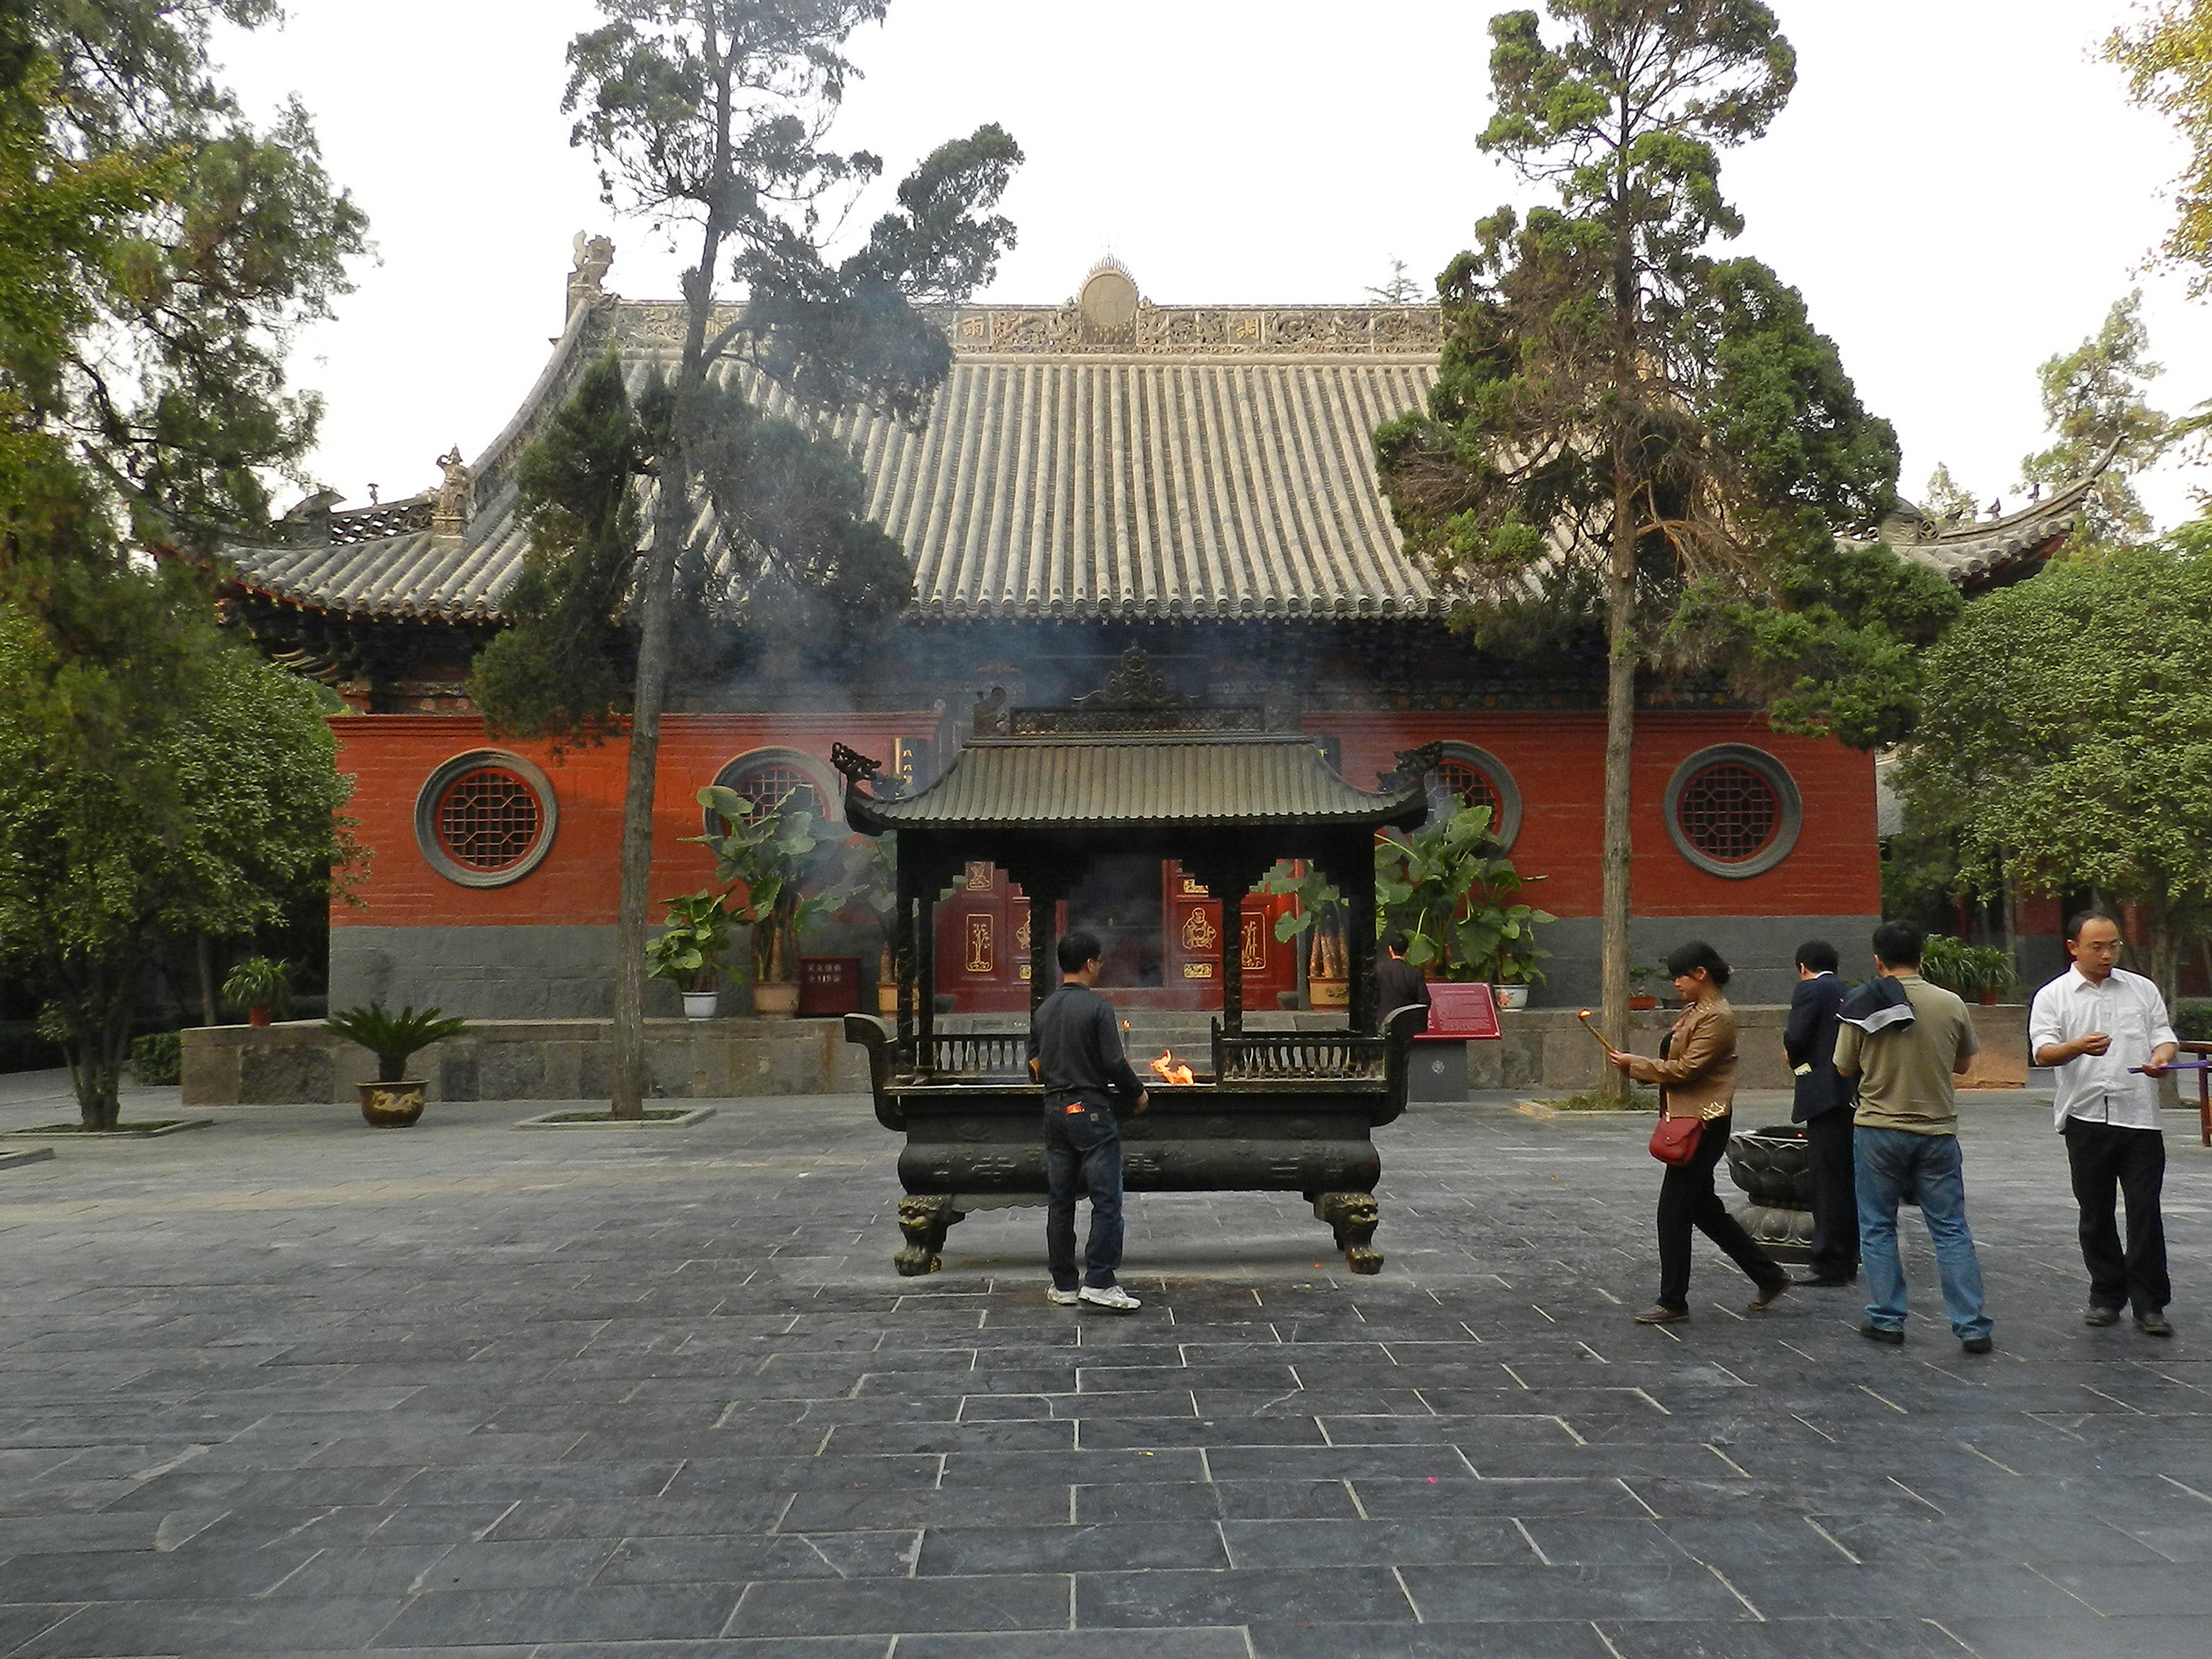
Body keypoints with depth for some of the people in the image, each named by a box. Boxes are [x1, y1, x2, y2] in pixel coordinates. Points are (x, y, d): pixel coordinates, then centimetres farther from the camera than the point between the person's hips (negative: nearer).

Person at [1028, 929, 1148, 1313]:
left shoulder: (1043, 1010, 9)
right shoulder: (1098, 1007, -10)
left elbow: (1035, 1067, 13)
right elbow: (1114, 1063, -13)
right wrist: (1137, 1094, 3)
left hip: (1054, 1110, 7)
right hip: (1091, 1110, -7)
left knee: (1059, 1200, 10)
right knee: (1106, 1199, -3)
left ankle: (1064, 1285, 15)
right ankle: (1099, 1283, -7)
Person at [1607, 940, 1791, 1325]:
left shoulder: (1717, 1018, -15)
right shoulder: (1694, 1011, 15)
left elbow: (1687, 1069, -20)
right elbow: (1677, 1063, 19)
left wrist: (1635, 1064, -12)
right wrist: (1637, 1066, 3)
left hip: (1701, 1125, -10)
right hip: (1688, 1122, 10)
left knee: (1673, 1211, -5)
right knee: (1705, 1208, 15)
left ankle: (1673, 1303, 4)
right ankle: (1769, 1275, 26)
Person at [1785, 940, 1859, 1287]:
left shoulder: (1809, 990, -6)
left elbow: (1795, 1038, -15)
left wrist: (1796, 1060, 6)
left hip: (1824, 1096, -8)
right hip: (1853, 1098, 8)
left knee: (1827, 1182, -6)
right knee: (1846, 1180, 14)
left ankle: (1830, 1264, -5)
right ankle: (1848, 1259, 20)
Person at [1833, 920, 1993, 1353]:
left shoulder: (1860, 1006, -8)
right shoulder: (1951, 1005, -5)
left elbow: (1844, 1069, 1)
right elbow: (1963, 1064, 9)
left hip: (1878, 1131, -1)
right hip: (1937, 1132, 1)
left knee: (1878, 1228, 11)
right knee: (1951, 1230, 7)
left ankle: (1887, 1320, 13)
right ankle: (1971, 1326, 6)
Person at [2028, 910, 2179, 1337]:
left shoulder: (2142, 990, 11)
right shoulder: (2053, 996, 3)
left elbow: (2164, 1036, 11)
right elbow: (2043, 1052, -8)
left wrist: (2160, 1058, -13)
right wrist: (2079, 1047, -29)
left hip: (2140, 1115, 1)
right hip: (2087, 1117, 0)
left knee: (2145, 1211, -2)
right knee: (2095, 1213, 9)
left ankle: (2149, 1304, 4)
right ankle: (2106, 1296, 21)